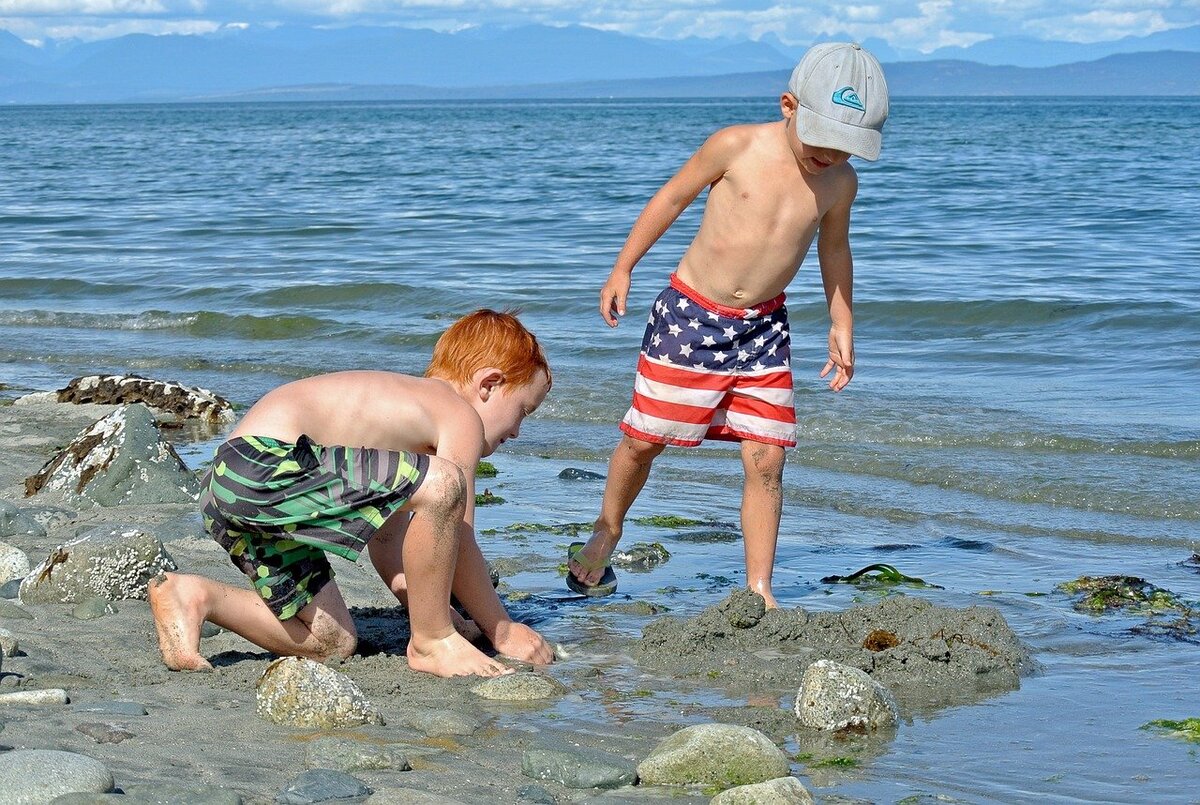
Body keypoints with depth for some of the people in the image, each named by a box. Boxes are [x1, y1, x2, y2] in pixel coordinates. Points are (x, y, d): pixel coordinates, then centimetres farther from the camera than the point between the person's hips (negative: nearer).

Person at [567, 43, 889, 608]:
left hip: (762, 328, 2)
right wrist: (623, 269, 0)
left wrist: (841, 326, 15)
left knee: (765, 460, -5)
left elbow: (834, 248, 13)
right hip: (689, 313, -2)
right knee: (642, 440, 6)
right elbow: (672, 197, -3)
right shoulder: (737, 146, -16)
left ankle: (759, 590, 4)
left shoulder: (840, 182, -6)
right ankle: (604, 537, 32)